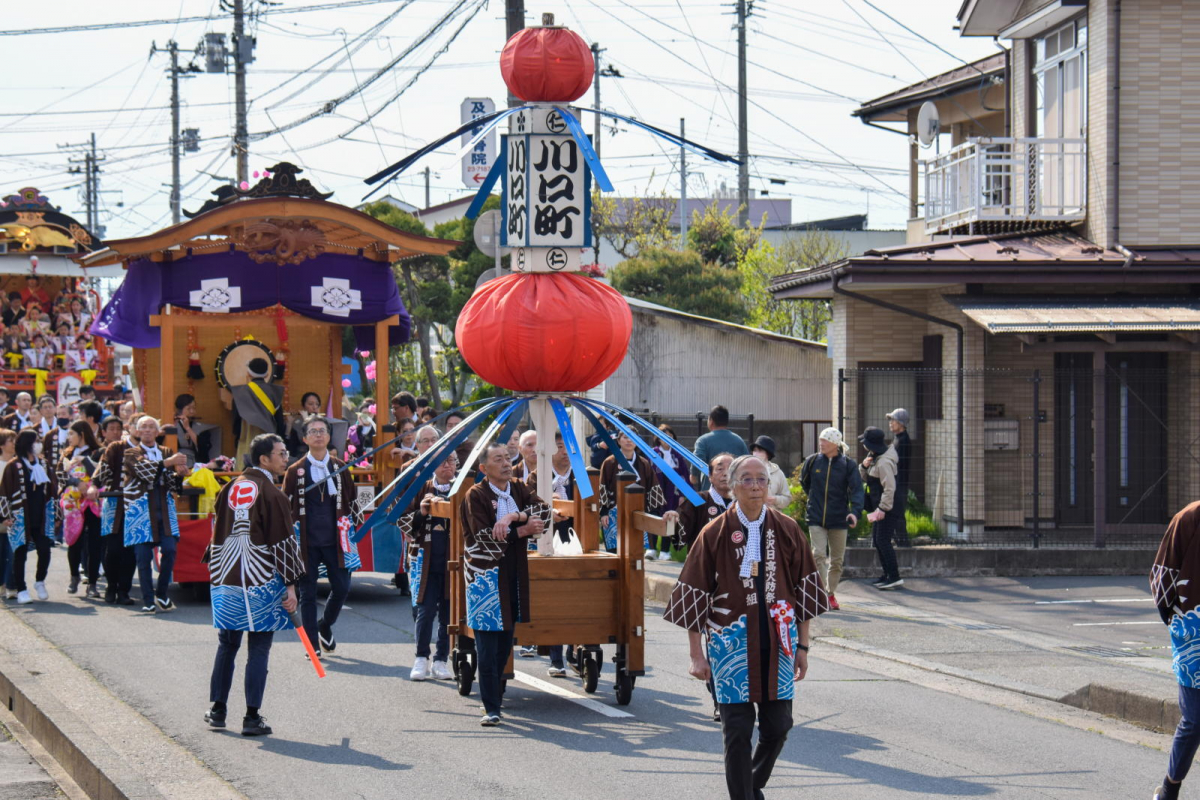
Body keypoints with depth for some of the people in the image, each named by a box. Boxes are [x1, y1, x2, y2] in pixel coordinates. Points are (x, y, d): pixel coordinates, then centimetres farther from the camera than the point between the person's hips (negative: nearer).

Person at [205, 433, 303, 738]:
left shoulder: (230, 489, 9)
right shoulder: (272, 495, -11)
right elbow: (283, 543, -12)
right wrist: (290, 586, -9)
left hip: (226, 579, 6)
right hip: (261, 582, -6)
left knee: (227, 645, 16)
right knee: (258, 650, -1)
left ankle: (217, 711, 21)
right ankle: (252, 718, -1)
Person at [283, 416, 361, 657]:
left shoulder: (339, 468, 8)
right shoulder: (295, 471, 3)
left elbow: (350, 500, 15)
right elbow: (285, 506, 6)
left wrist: (356, 524, 7)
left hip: (334, 540, 2)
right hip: (307, 542, -2)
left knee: (341, 588, -1)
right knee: (308, 593, 1)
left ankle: (325, 626, 27)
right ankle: (312, 645, 7)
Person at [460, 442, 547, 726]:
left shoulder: (518, 490, 11)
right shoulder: (476, 495, -8)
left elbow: (544, 509, -6)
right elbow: (486, 538, -16)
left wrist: (514, 516, -22)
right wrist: (523, 530, -12)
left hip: (513, 573, 6)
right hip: (485, 574, -6)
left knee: (505, 643, 11)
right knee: (488, 645, -8)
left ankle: (496, 694, 23)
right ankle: (491, 708, -8)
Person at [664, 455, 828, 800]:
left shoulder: (787, 530, 4)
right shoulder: (715, 534, -2)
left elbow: (804, 589, 10)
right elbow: (694, 594, 0)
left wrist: (802, 646, 8)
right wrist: (696, 654, -2)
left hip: (777, 641, 2)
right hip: (731, 640, -2)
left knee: (777, 726, 6)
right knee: (737, 730, -4)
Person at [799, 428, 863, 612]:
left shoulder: (848, 465, -4)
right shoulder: (812, 461, 1)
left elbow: (856, 490, -11)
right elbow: (804, 482, 20)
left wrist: (855, 511, -26)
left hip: (839, 519, 0)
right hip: (816, 519, 0)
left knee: (837, 560, 8)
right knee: (819, 554, -14)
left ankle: (831, 593, 24)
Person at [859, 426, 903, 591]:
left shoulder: (884, 463, -21)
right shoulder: (874, 458, 11)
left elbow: (889, 488, -23)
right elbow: (865, 478, 19)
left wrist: (883, 508, -22)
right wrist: (864, 466, -1)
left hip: (887, 509, -11)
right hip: (879, 507, 11)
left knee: (883, 540, -11)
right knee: (877, 539, 15)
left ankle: (895, 577, -11)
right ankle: (887, 574, 22)